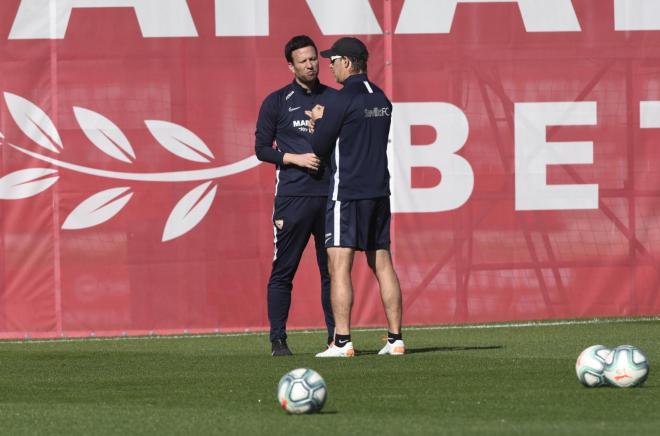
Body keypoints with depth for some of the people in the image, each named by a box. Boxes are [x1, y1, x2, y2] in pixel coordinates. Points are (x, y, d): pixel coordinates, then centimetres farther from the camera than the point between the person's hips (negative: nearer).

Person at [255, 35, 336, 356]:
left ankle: (335, 336, 10)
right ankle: (278, 339, 0)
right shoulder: (277, 102, 5)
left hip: (330, 195, 3)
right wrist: (296, 158, -8)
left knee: (333, 269, 3)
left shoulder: (334, 99, 12)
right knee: (283, 270, -3)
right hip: (292, 197, -2)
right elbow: (262, 148, 4)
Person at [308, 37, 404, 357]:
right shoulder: (381, 99, 12)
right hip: (379, 191, 7)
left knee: (339, 266, -7)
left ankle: (342, 342, -13)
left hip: (347, 193, -7)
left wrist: (319, 123, 14)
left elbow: (320, 147, -6)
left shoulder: (343, 100, -11)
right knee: (383, 264, 10)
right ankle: (395, 339, 8)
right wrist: (325, 120, 21)